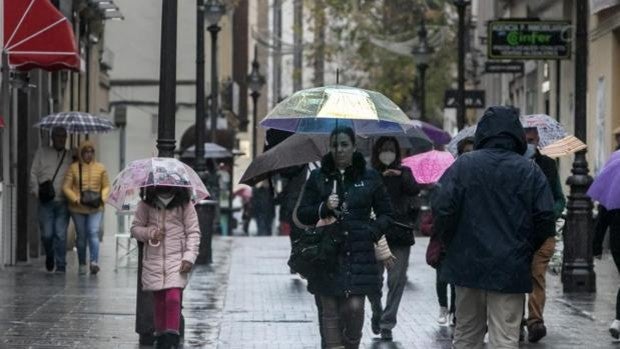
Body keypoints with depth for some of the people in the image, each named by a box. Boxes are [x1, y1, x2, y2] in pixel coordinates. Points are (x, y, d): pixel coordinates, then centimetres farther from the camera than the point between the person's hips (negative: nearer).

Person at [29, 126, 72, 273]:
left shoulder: (71, 156, 12)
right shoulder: (42, 152, 10)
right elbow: (33, 173, 9)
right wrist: (37, 192, -1)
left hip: (63, 202, 0)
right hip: (46, 202, 0)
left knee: (61, 234, -5)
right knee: (47, 234, -3)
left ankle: (60, 265, 0)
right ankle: (49, 255, 25)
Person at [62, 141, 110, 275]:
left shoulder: (101, 168, 6)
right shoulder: (73, 168, 1)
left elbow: (106, 187, 11)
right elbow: (66, 187, -2)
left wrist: (101, 198, -9)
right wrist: (77, 199, -15)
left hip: (96, 208, 0)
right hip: (78, 208, 0)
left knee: (94, 233, -16)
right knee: (81, 236, 8)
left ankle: (94, 262, -26)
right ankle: (82, 265, 18)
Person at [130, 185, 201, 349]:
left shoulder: (185, 206, -2)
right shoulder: (145, 206, 2)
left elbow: (193, 232, -1)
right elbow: (135, 228, 9)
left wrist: (189, 257, -11)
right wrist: (150, 233, -12)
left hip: (177, 259, -2)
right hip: (154, 260, 2)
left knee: (173, 298, -16)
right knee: (158, 300, 4)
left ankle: (172, 336, -11)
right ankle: (161, 335, 17)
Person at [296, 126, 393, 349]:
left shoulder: (370, 177, 7)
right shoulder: (318, 177, 7)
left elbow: (385, 214, 13)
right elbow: (302, 214, 8)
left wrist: (373, 232, -5)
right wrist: (323, 209, -10)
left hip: (359, 254, 0)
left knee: (355, 306, -9)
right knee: (330, 311, -1)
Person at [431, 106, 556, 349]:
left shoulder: (463, 165, -3)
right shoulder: (530, 171, -2)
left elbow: (441, 208, -10)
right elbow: (545, 218, -4)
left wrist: (450, 244, 6)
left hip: (467, 264, 1)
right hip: (511, 270, -1)